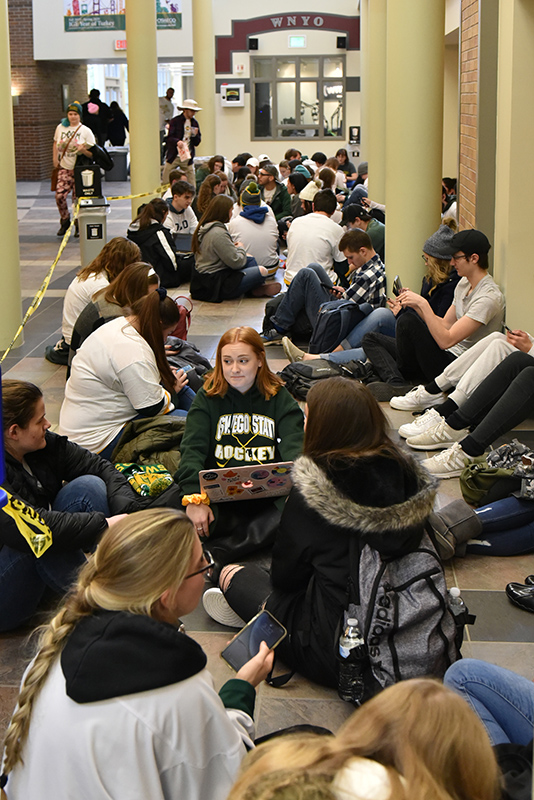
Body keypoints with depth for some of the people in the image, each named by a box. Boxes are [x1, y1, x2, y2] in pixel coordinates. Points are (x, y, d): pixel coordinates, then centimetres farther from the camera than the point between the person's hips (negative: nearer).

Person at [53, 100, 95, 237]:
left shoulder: (86, 131, -1)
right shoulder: (60, 128, 9)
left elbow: (93, 153, -4)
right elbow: (55, 143, 27)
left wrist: (83, 150, -24)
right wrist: (55, 158, 14)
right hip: (64, 168, 2)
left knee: (78, 198, -1)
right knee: (59, 195, -13)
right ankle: (65, 222, 10)